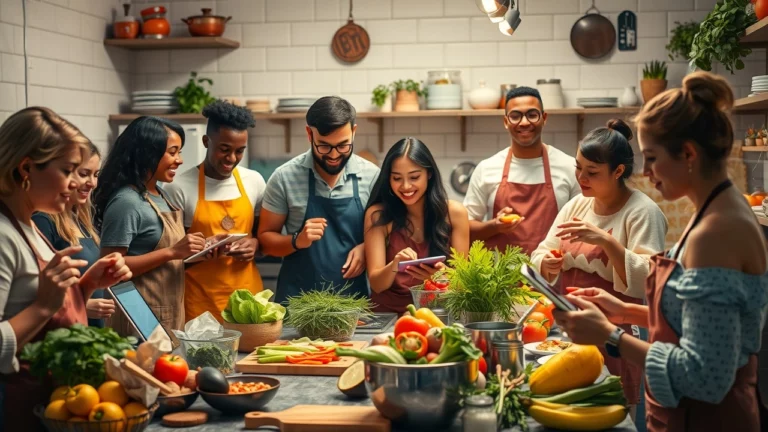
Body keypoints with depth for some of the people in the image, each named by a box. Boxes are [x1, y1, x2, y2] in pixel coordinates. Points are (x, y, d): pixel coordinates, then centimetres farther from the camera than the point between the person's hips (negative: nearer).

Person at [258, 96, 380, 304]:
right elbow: (265, 239, 1)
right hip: (297, 300, -1)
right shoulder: (285, 177, -6)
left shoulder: (371, 175, -3)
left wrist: (366, 248, -12)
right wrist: (297, 240, -18)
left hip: (354, 298, 1)